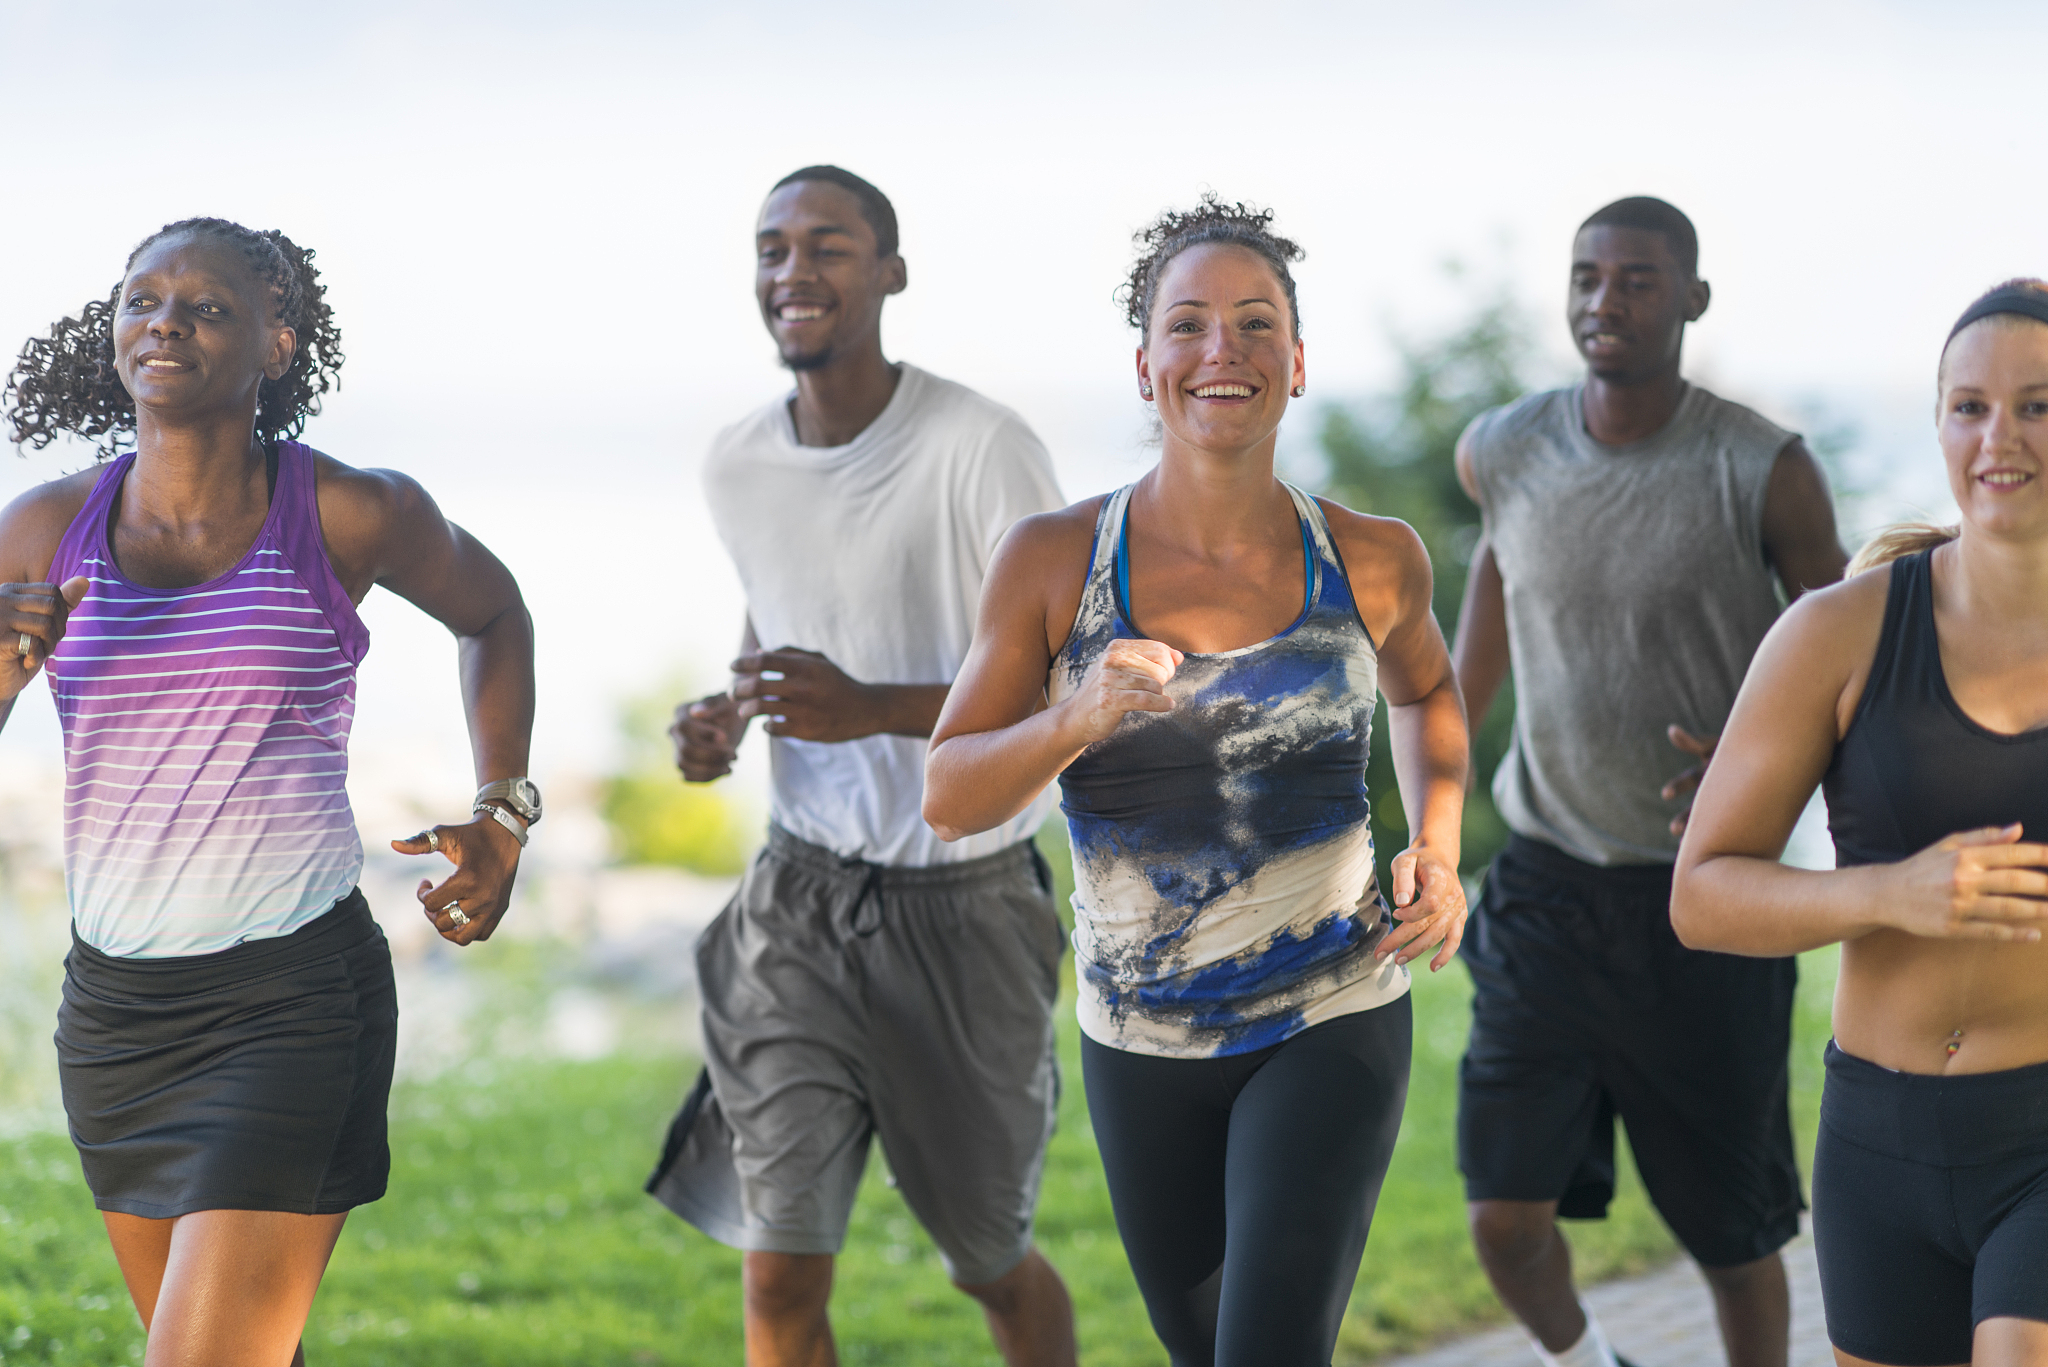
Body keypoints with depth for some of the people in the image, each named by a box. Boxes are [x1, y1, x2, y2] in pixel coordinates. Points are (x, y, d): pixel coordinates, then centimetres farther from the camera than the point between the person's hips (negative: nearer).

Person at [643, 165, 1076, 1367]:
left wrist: (872, 708, -31)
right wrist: (724, 718, 0)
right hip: (803, 892, 4)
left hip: (964, 897, -4)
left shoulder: (981, 448, -16)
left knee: (990, 1261, 14)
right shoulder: (737, 467, 3)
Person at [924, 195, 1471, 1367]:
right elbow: (950, 799, -7)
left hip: (1334, 1022, -2)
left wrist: (1439, 852, 2)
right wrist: (1073, 720, -26)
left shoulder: (1371, 560, -5)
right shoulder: (1055, 561, -8)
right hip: (1145, 1040, 2)